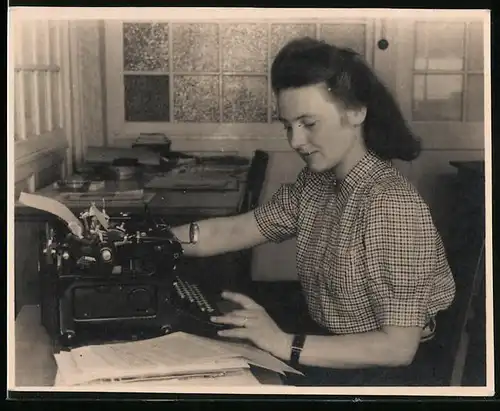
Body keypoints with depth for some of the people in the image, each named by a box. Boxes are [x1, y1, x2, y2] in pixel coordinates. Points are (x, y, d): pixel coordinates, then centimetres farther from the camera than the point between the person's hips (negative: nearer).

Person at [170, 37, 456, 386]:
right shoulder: (315, 183, 1)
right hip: (327, 354, 7)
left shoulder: (392, 205, -24)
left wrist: (285, 344, -27)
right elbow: (233, 232, 5)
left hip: (380, 373, -7)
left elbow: (398, 347, -24)